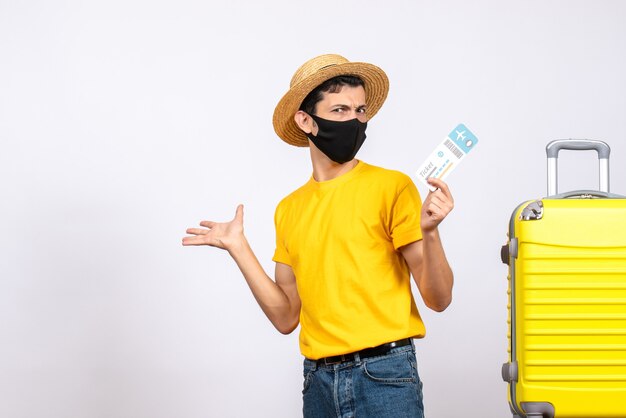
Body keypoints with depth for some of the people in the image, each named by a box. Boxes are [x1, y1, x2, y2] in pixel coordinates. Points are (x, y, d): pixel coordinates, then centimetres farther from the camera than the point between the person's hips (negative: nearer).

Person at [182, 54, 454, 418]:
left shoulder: (392, 187, -5)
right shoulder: (289, 210, 10)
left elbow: (438, 299, -6)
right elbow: (286, 318, 9)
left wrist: (430, 232, -22)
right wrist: (238, 248, 7)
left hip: (384, 374, -4)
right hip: (319, 381, 4)